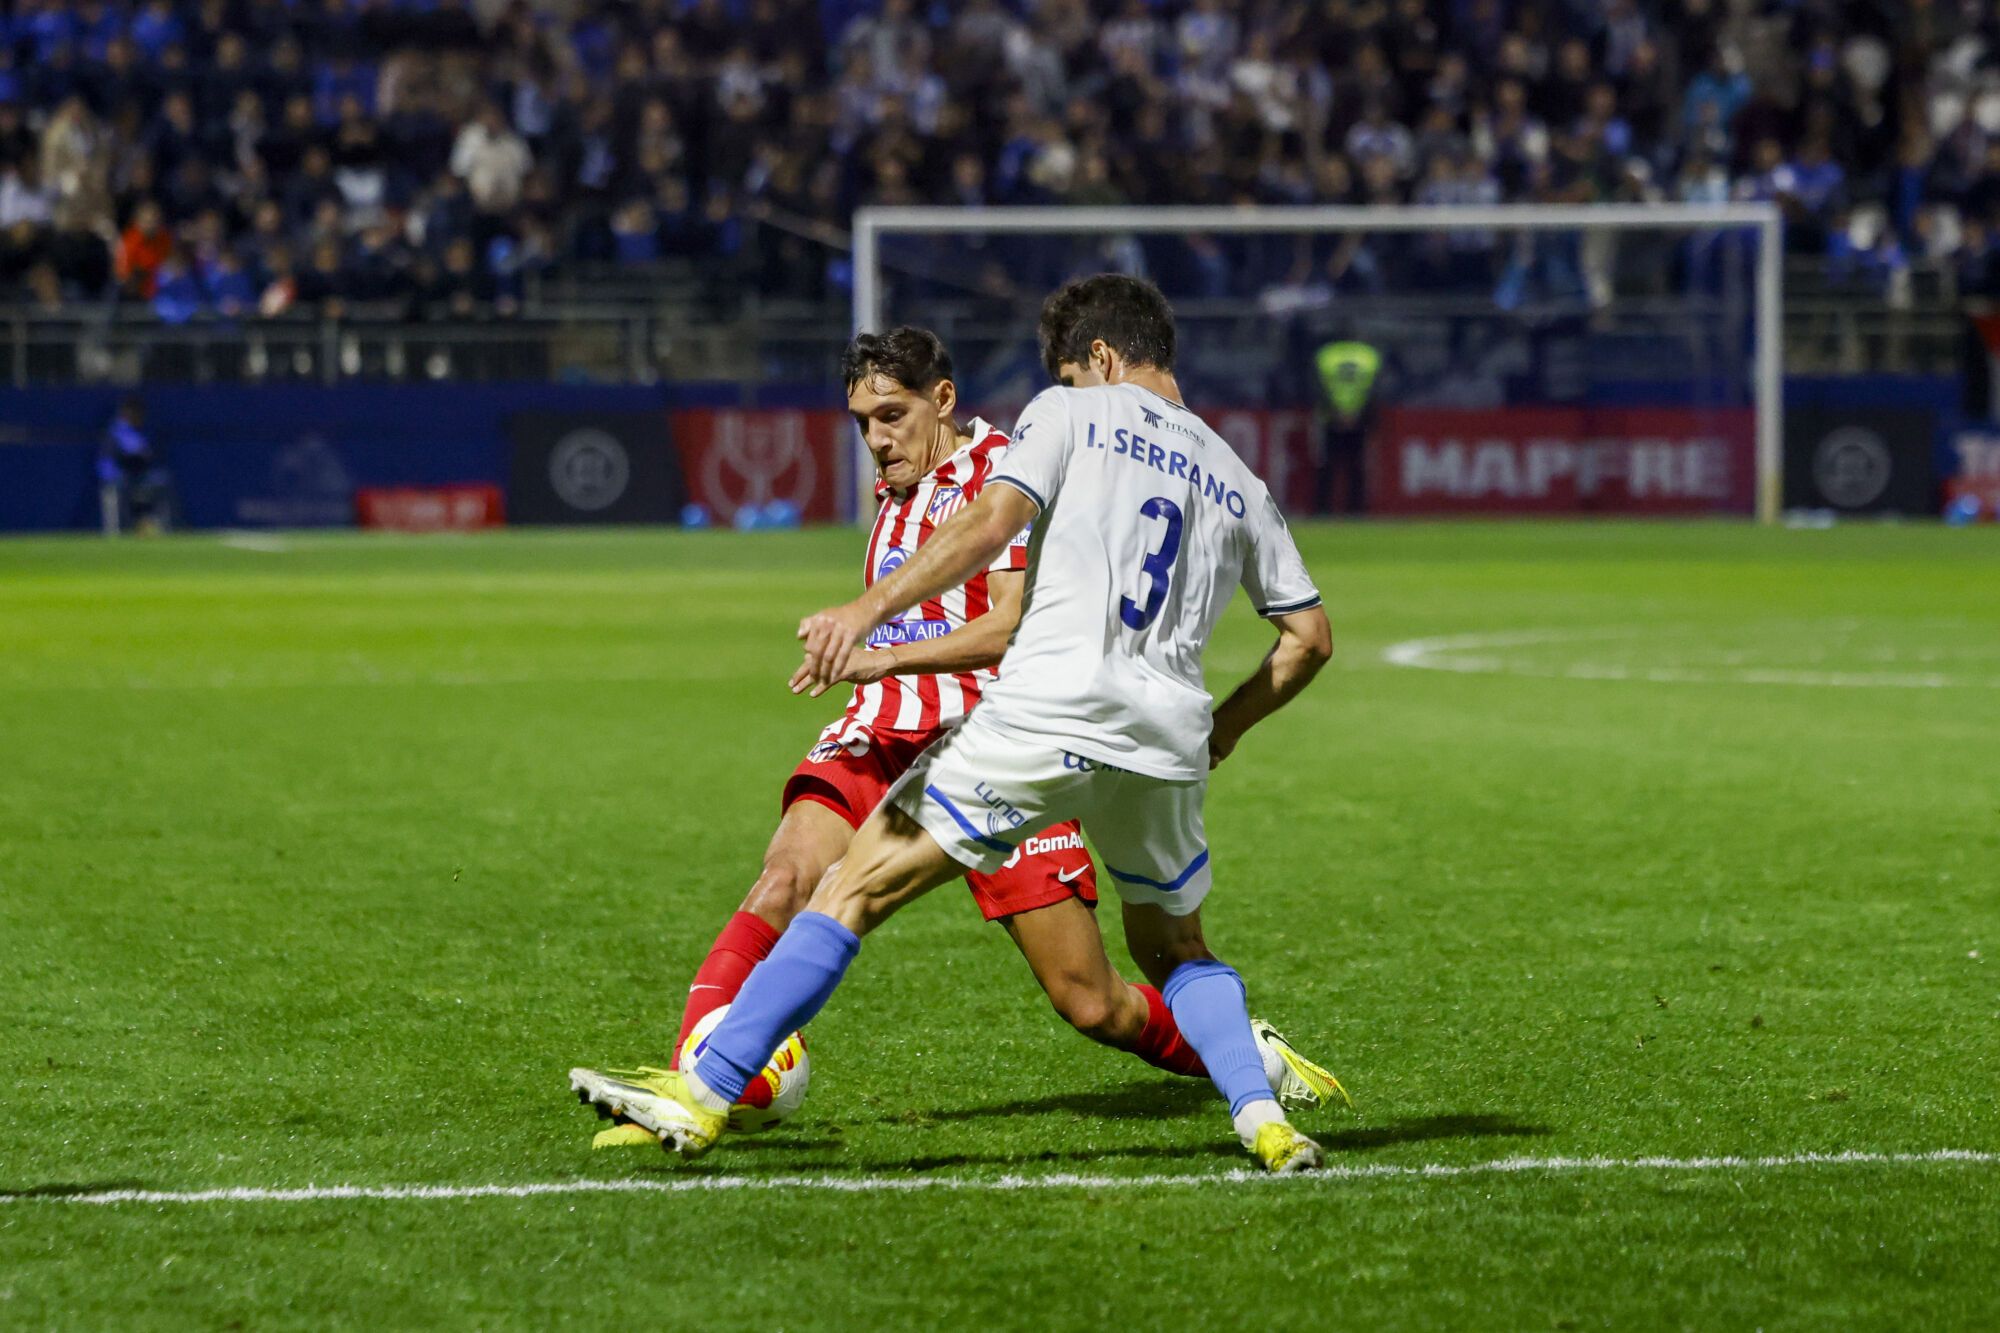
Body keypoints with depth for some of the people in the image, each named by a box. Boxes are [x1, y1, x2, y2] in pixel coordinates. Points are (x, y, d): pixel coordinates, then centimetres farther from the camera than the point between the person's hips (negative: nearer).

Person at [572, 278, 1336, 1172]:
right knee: (1174, 949, 27)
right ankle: (1263, 1119, 4)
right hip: (1167, 733, 5)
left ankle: (703, 1095, -4)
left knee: (856, 889, 1)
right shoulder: (1237, 482, 23)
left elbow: (991, 523, -7)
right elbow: (1310, 636, 24)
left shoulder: (1073, 411, 10)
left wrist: (868, 613, -14)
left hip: (1045, 713, -5)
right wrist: (1221, 731, 35)